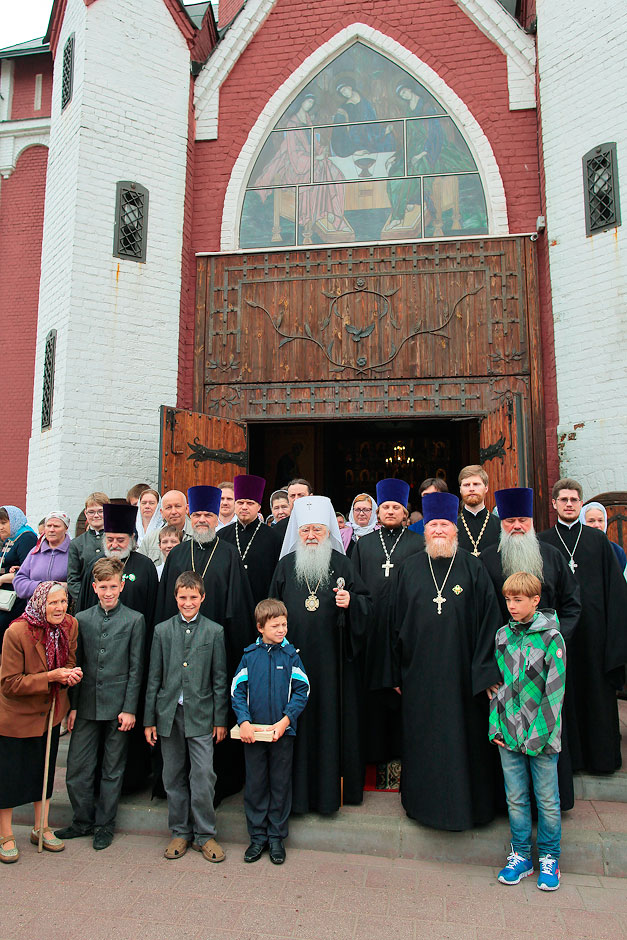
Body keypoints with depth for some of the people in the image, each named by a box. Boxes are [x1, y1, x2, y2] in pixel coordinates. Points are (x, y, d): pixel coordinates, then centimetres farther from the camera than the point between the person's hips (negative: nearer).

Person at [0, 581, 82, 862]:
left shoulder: (70, 625, -11)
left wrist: (70, 674, -19)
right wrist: (51, 676, -31)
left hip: (50, 712, 5)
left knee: (45, 772, 19)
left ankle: (41, 828, 37)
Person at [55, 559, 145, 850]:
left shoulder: (134, 620, -3)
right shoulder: (82, 619, 5)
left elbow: (136, 669, -3)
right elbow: (76, 665, 8)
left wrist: (129, 709, -7)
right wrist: (72, 706, 4)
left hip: (118, 707, -2)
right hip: (86, 706, 3)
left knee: (113, 770, 10)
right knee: (77, 768, 7)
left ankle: (105, 825, 27)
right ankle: (83, 820, 29)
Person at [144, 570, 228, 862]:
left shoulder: (214, 631, 1)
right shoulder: (162, 630, 5)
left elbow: (220, 679, 2)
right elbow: (154, 677, 6)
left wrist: (220, 719, 0)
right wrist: (149, 719, 5)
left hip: (201, 714, -2)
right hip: (169, 713, 2)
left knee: (204, 775, -3)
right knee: (174, 777, 11)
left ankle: (204, 835, 15)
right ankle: (180, 832, 27)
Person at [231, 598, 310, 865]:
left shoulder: (290, 655, -4)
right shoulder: (250, 655, -3)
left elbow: (302, 690, -4)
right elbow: (237, 690, -1)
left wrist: (285, 720, -14)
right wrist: (244, 721, -13)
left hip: (283, 731, 0)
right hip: (252, 732, 1)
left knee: (280, 784, 10)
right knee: (255, 785, 11)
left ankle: (276, 837, 26)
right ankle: (258, 836, 27)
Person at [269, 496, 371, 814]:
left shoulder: (341, 564, 3)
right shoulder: (286, 565, 7)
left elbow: (367, 603, 4)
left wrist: (351, 602, -18)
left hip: (333, 659, -1)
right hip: (293, 658, 1)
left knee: (331, 718, 3)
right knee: (298, 720, 5)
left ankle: (330, 788, 18)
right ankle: (298, 790, 19)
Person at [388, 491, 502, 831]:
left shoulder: (473, 569, -1)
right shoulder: (407, 570, 2)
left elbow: (488, 622, -3)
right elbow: (395, 624, 4)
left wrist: (486, 673, -7)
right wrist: (396, 673, 3)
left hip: (462, 674, -1)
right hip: (420, 673, 1)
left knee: (462, 736, 9)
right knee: (423, 738, 12)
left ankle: (465, 802, 30)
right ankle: (425, 801, 32)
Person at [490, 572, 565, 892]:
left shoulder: (551, 637, -9)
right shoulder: (502, 636, 3)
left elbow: (554, 692, -10)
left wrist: (537, 735, -14)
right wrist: (496, 726, 2)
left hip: (542, 735, -3)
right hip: (508, 734, 4)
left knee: (547, 800, 10)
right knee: (515, 799, 13)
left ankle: (549, 858, 29)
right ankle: (520, 856, 29)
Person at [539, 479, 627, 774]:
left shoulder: (597, 539, 6)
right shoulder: (542, 542, 3)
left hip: (593, 624, 1)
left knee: (597, 687, 8)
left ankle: (600, 753, 22)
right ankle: (568, 754, 19)